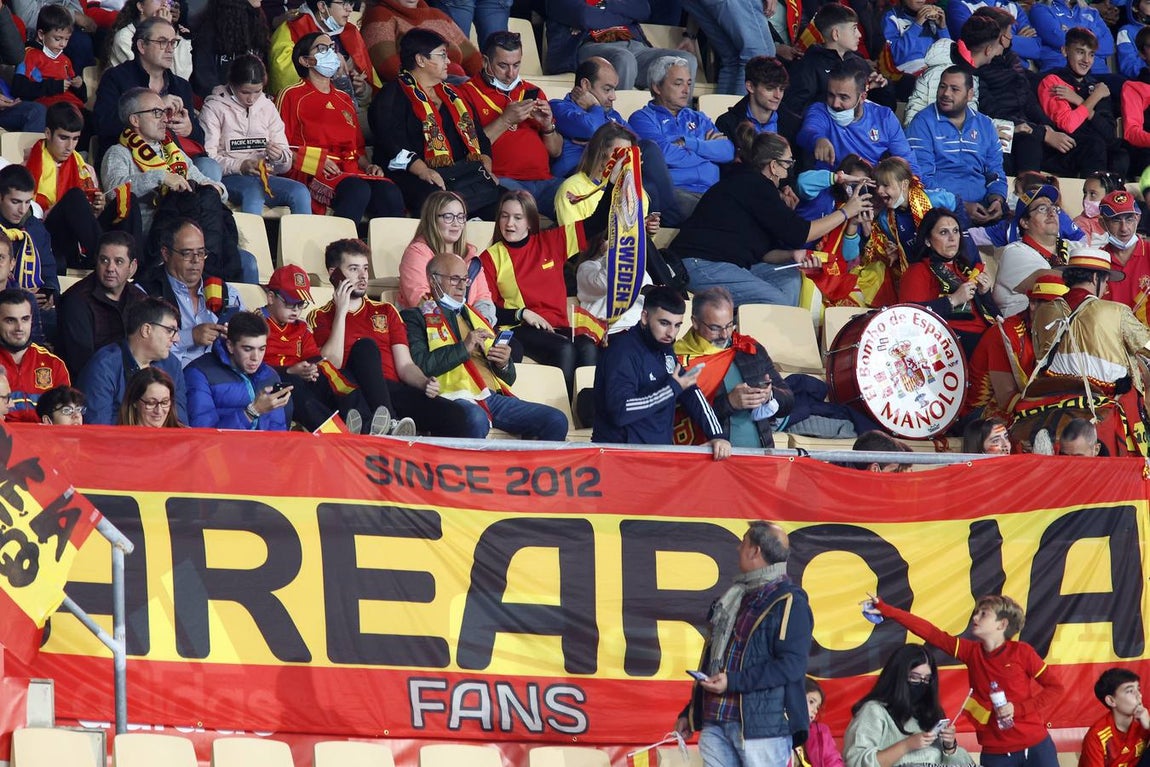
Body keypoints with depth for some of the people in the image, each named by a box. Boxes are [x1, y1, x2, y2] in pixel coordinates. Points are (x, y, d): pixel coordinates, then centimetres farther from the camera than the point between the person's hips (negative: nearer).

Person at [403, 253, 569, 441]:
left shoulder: (475, 317, 31)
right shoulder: (416, 318, 12)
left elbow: (508, 379, 31)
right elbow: (419, 365, -8)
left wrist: (504, 364, 8)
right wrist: (464, 348, -9)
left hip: (494, 396, 7)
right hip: (457, 396, -7)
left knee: (556, 420, -14)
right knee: (476, 419, -42)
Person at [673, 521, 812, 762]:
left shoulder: (789, 602, -6)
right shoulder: (736, 597, 22)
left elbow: (792, 666, -16)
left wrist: (733, 681, -19)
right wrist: (690, 713, 26)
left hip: (763, 725, -8)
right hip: (716, 722, 8)